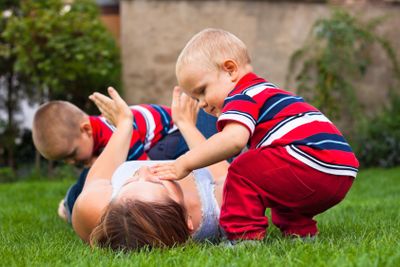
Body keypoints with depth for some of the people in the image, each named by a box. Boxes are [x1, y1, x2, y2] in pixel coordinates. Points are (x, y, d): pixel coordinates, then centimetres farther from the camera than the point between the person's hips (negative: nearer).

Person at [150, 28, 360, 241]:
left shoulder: (242, 95, -3)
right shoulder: (267, 92, 30)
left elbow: (233, 140, -22)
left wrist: (185, 164, -15)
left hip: (314, 165, -11)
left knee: (243, 173, -7)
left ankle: (244, 236, -11)